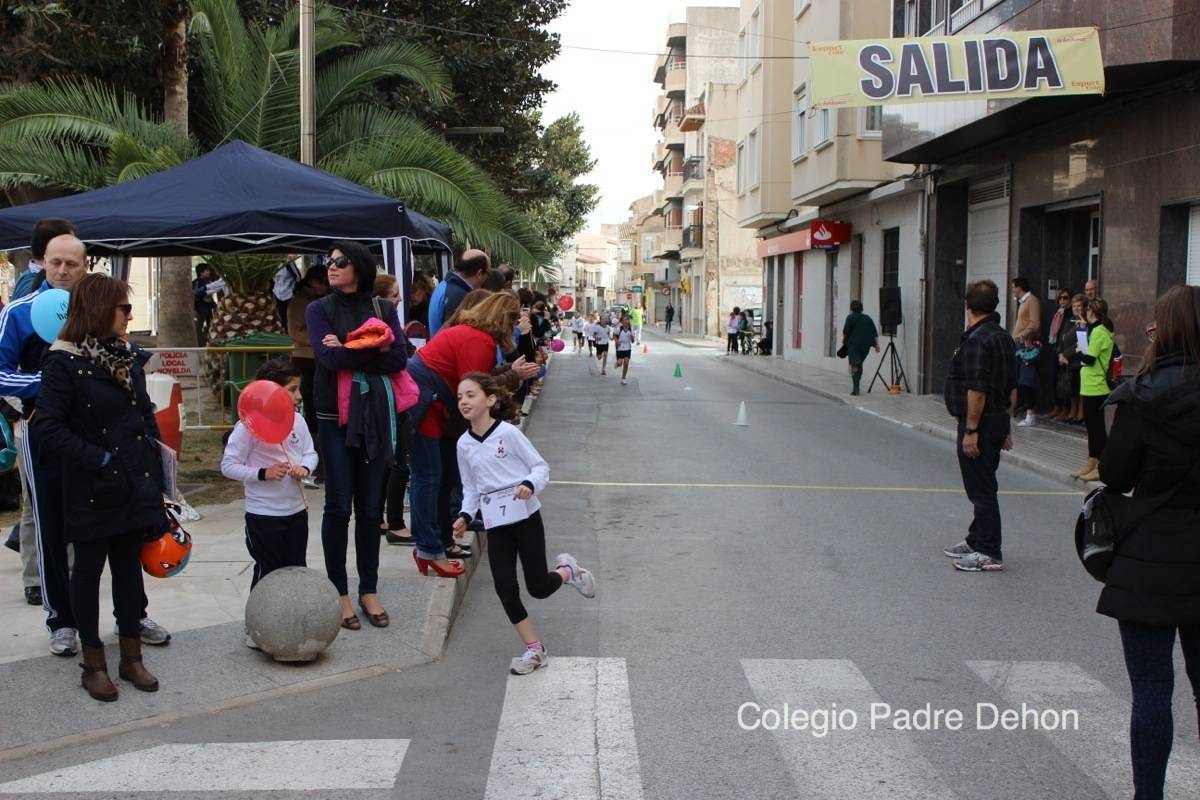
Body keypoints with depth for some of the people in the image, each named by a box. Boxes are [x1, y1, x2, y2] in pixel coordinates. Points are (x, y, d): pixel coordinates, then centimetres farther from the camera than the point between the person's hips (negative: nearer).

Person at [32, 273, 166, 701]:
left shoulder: (129, 355, 6)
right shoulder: (64, 362, -13)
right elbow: (46, 427, -19)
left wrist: (153, 464, 6)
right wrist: (98, 459, -21)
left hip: (135, 484, 6)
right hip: (92, 489, -6)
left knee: (129, 565, 12)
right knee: (89, 569, 8)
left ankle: (131, 657, 23)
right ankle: (93, 664, 19)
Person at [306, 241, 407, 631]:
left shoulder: (383, 309, 9)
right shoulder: (319, 310, 4)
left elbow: (399, 357, -5)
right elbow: (329, 356, -13)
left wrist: (348, 352, -10)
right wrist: (372, 353, -8)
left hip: (376, 415, 2)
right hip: (336, 415, -2)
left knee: (371, 506, 6)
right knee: (339, 506, 0)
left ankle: (369, 590, 17)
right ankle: (339, 593, 11)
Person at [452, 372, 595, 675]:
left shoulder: (508, 433, -11)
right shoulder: (464, 444, 4)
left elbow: (541, 467, -7)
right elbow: (471, 488, 13)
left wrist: (529, 485, -27)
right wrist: (466, 515, -3)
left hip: (525, 516, -4)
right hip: (495, 525, 5)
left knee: (537, 587, -3)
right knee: (505, 590, -1)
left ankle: (567, 571, 31)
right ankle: (534, 649, 13)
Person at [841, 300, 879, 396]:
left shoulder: (851, 317, -1)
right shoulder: (868, 319, 12)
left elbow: (845, 331, -8)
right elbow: (875, 334, 6)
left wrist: (843, 339, 10)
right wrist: (877, 345, 6)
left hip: (853, 344, -5)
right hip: (866, 346, 5)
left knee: (854, 365, -5)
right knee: (860, 364, 19)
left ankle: (855, 388, -19)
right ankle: (857, 386, 24)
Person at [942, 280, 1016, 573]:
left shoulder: (977, 340, -18)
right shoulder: (1004, 338, 13)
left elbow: (977, 390, -23)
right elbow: (1011, 387, 17)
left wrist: (971, 430, -21)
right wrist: (1005, 426, 22)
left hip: (979, 423, -10)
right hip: (998, 419, 10)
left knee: (981, 489, -4)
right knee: (982, 487, 19)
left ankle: (989, 554, 0)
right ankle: (977, 541, 30)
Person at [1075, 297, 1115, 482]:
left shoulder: (1098, 331, -17)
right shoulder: (1105, 330, 14)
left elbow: (1089, 359, -21)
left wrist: (1079, 352, -2)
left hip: (1095, 387, -10)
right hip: (1092, 385, 10)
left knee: (1096, 425, -5)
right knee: (1091, 424, 15)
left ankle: (1100, 467, -1)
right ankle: (1092, 463, 23)